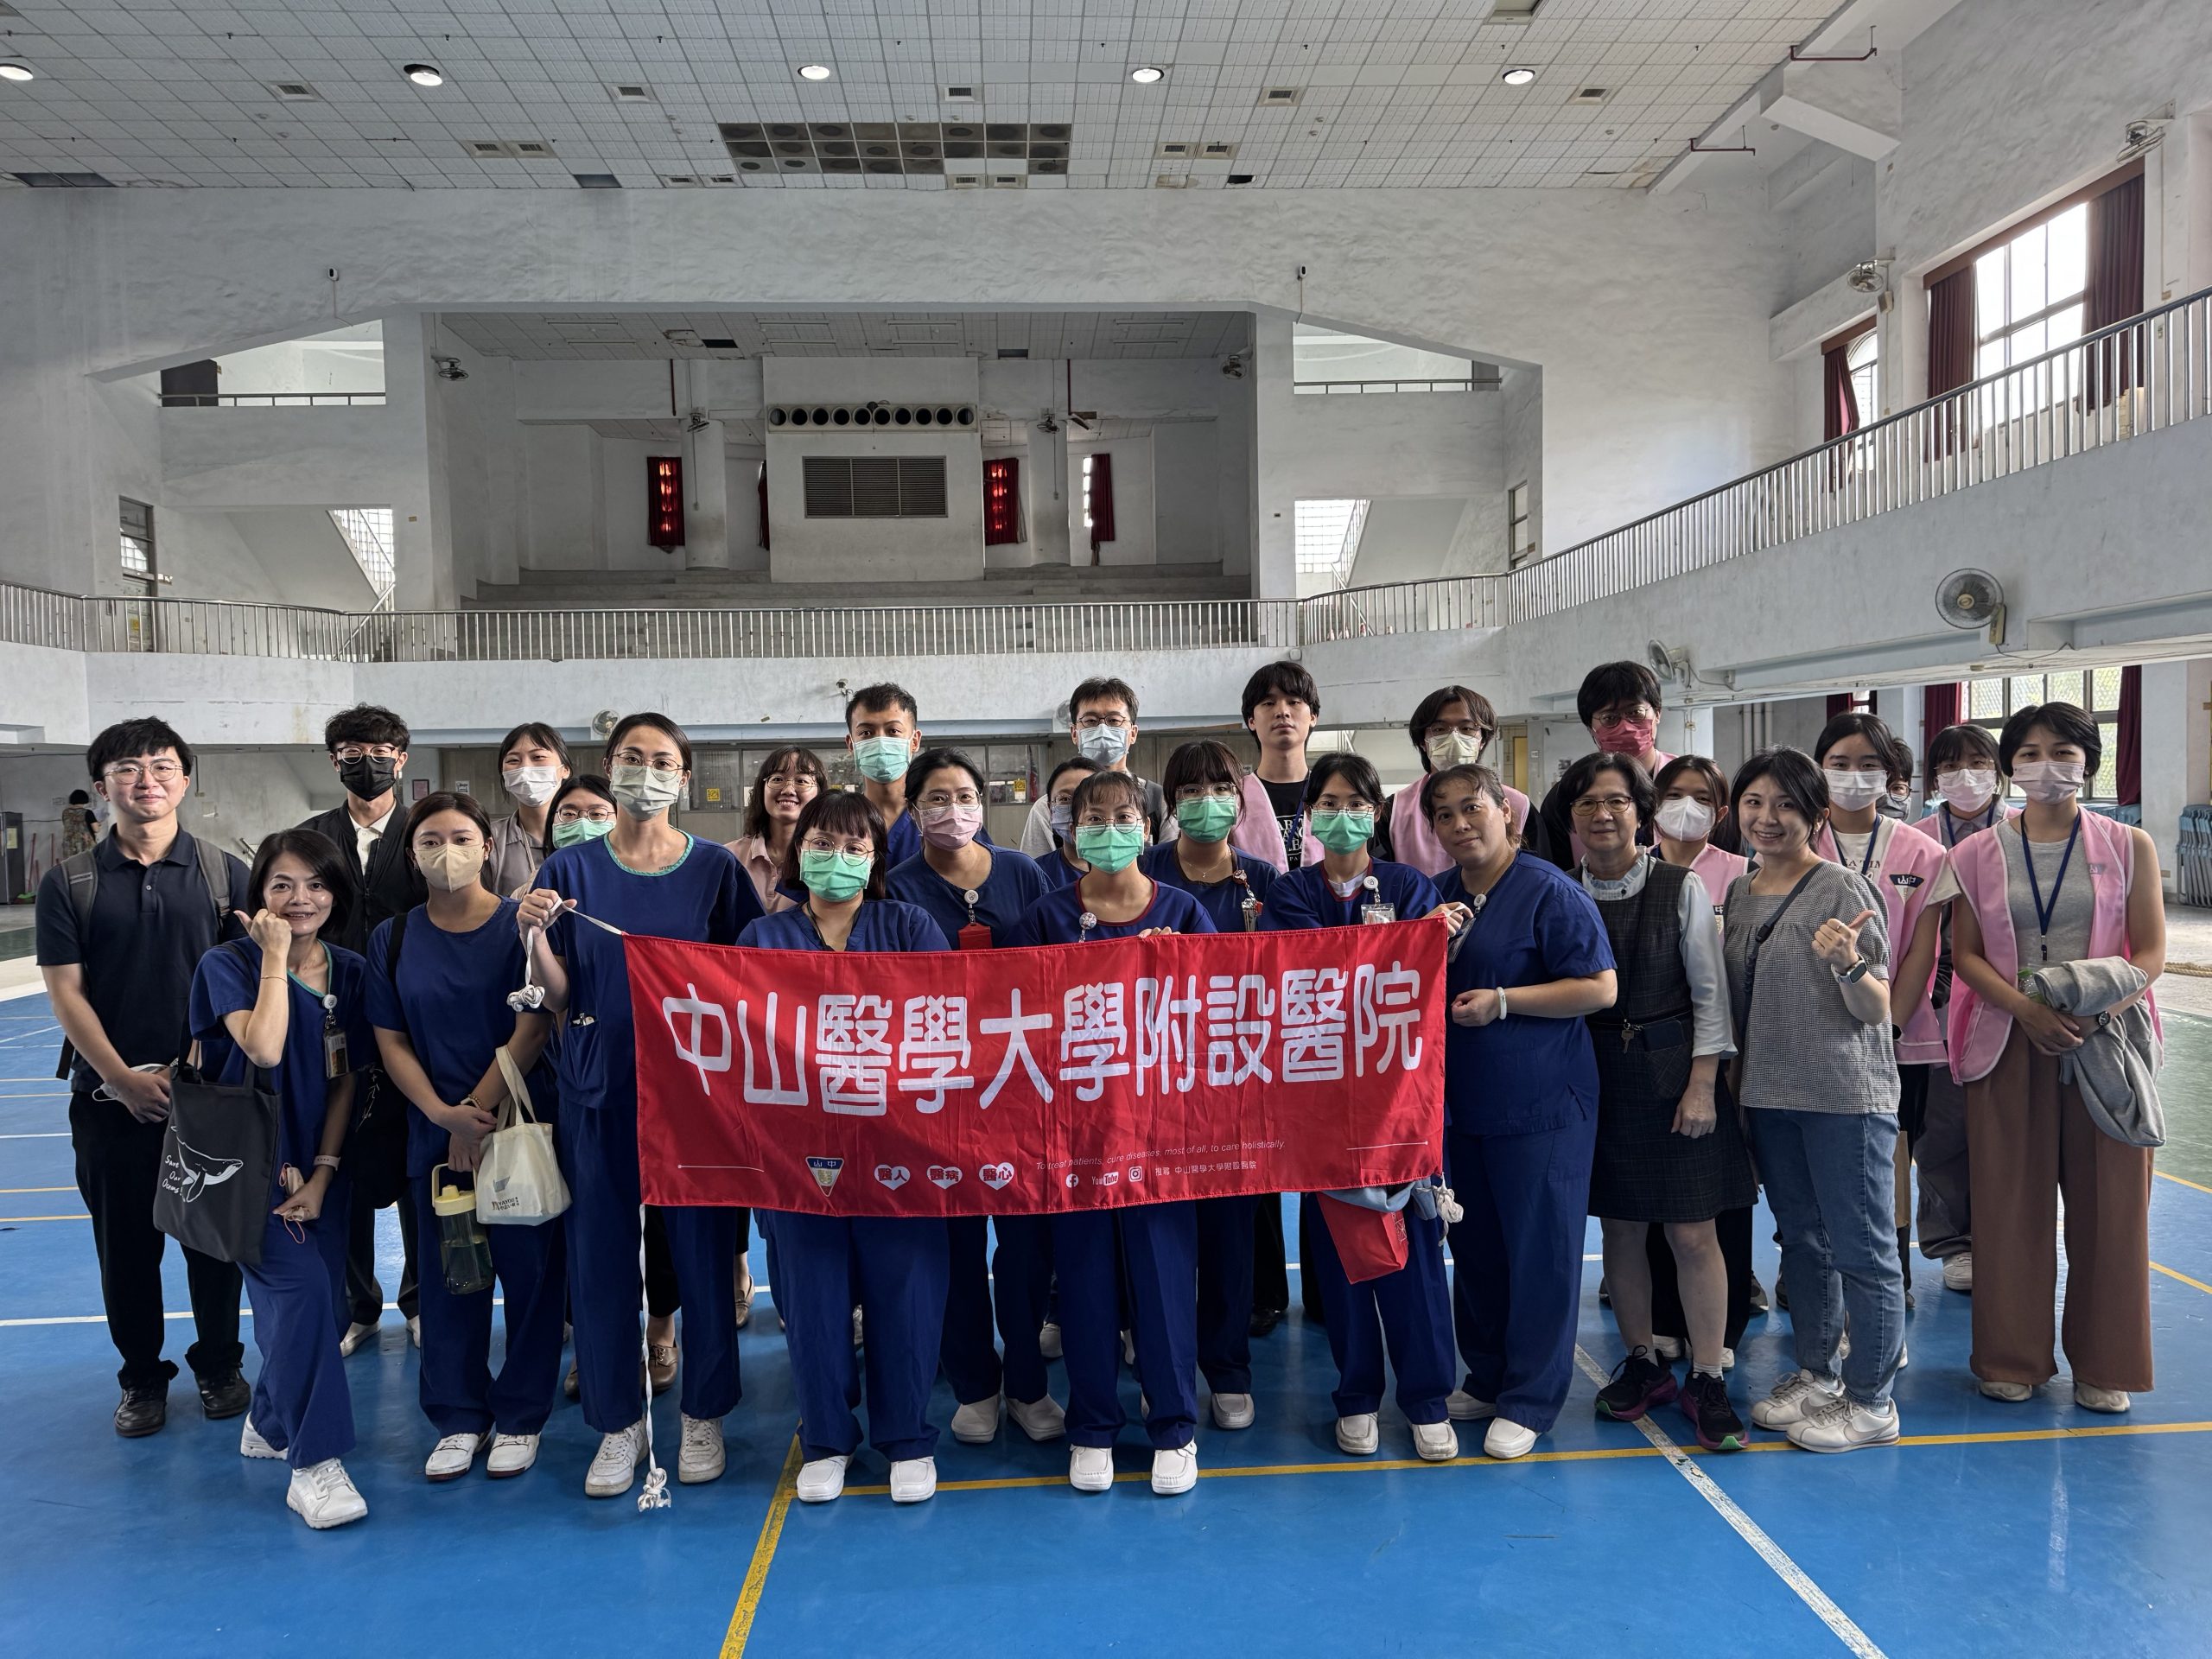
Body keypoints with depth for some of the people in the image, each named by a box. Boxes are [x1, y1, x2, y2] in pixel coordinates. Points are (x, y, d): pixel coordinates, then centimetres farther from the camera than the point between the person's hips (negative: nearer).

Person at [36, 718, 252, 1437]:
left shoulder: (225, 874, 0)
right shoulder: (68, 883, 1)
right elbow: (66, 993, -2)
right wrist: (127, 1081, -10)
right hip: (112, 1099, 0)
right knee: (126, 1245, 9)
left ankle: (219, 1365, 28)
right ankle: (142, 1377, 27)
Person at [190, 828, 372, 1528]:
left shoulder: (350, 972, 5)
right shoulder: (229, 964, -7)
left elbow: (346, 1081, 4)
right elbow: (264, 1049, -25)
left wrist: (321, 1174, -3)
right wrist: (275, 958, -18)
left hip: (319, 1163, 5)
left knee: (320, 1301, 4)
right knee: (303, 1289, -19)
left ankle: (270, 1422, 31)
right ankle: (315, 1464, -12)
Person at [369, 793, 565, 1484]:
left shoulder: (521, 925, -4)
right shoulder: (393, 938, 6)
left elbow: (531, 1029, -8)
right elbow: (391, 1042, 4)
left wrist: (478, 1111, -11)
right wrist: (443, 1114, -10)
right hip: (436, 1134, 3)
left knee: (530, 1267, 2)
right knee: (448, 1275, 9)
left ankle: (520, 1416, 18)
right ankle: (458, 1419, 24)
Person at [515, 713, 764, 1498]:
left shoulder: (716, 867, 1)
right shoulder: (572, 869, 3)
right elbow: (560, 999, 1)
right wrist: (534, 938, -15)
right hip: (600, 1088, 1)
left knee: (702, 1247, 5)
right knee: (602, 1252, 6)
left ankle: (703, 1413, 23)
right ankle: (618, 1422, 23)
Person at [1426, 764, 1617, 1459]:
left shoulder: (1549, 891, -11)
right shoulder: (1438, 896, 8)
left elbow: (1600, 988, -14)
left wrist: (1503, 1000, -18)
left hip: (1540, 1102, -6)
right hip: (1460, 1101, 7)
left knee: (1539, 1250, 2)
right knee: (1474, 1246, 14)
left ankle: (1529, 1400, 13)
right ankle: (1487, 1377, 30)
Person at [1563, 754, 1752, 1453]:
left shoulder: (1682, 888, -4)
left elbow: (1708, 992, -4)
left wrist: (1702, 1084, -9)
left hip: (1671, 1073, -2)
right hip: (1596, 1075, 2)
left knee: (1692, 1233, -2)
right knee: (1619, 1229, 11)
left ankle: (1707, 1380, 11)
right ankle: (1643, 1363, 27)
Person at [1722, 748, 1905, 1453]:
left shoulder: (1844, 891, -11)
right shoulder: (1738, 896, 8)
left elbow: (1879, 1011, -13)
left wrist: (1849, 964, -31)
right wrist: (1733, 1077, 10)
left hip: (1846, 1098, -6)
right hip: (1768, 1096, 7)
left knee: (1861, 1248, 1)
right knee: (1802, 1240, 17)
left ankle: (1871, 1401, 13)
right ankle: (1815, 1374, 31)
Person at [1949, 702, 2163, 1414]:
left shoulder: (2129, 847, 5)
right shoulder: (1977, 855, 5)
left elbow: (2150, 950, 1)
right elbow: (1966, 953, 2)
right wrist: (2028, 1009, -15)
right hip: (2009, 1044, 0)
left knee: (2108, 1205, 4)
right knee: (2010, 1202, 5)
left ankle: (2104, 1365, 19)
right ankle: (2014, 1358, 19)